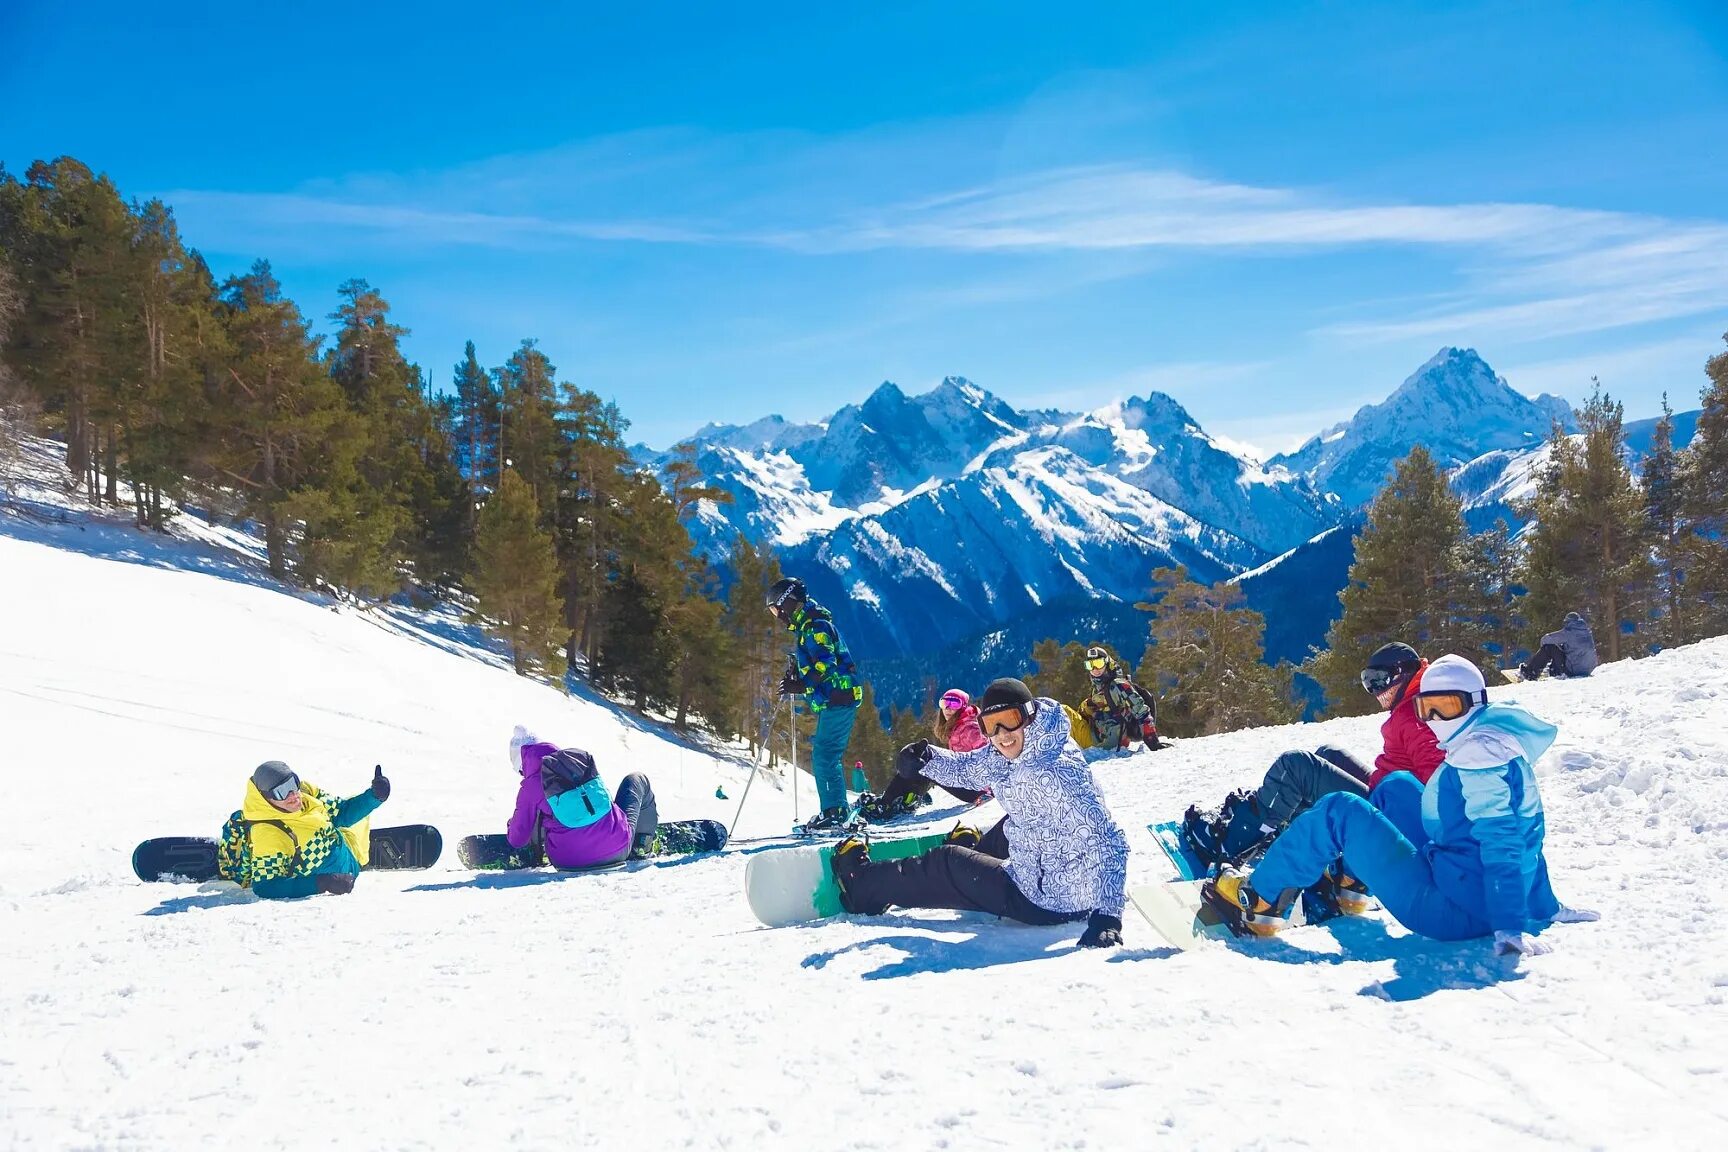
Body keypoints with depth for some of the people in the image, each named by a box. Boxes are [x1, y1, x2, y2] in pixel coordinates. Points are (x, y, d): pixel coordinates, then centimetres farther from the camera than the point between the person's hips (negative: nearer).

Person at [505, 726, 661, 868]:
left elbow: (517, 840, 5)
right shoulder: (581, 757, 1)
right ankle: (643, 845, 29)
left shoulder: (529, 788, -5)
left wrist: (511, 825, 29)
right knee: (637, 780, 25)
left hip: (568, 860, 0)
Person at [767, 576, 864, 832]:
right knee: (826, 755, 12)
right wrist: (796, 675, 10)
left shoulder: (815, 626, -12)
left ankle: (834, 812, -12)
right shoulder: (805, 628, 20)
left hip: (838, 699, -10)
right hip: (831, 702, 10)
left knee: (824, 754, -12)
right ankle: (837, 809, 16)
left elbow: (826, 666, -22)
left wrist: (801, 686, -20)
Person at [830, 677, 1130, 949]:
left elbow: (1108, 843, -32)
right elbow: (965, 767, 12)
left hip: (1047, 902, -7)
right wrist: (926, 758, -9)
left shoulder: (1056, 772, -29)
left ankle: (862, 886, 33)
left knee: (946, 863, 10)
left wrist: (1106, 916, -39)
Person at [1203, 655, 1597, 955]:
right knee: (1399, 784, 24)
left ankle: (1259, 903, 1)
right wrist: (1544, 907, 26)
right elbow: (1522, 834, 20)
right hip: (1466, 888, 11)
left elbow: (1501, 844, -27)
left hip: (1450, 908, -11)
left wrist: (1510, 927, -32)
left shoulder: (1479, 753, -18)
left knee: (1339, 811, -6)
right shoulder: (1499, 743, 13)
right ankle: (1349, 883, 27)